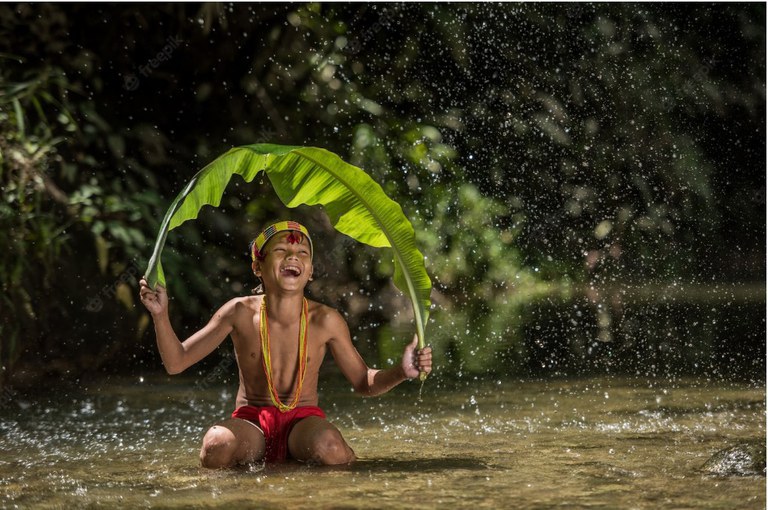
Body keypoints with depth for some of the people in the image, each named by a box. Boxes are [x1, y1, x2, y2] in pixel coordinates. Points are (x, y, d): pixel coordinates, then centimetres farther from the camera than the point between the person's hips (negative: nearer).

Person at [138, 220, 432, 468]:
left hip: (304, 418, 0)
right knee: (216, 450, -34)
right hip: (252, 420, 0)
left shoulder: (325, 321, -6)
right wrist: (161, 314, -21)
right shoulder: (240, 313, -7)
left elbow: (364, 383, 4)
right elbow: (176, 363, -5)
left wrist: (402, 372, -16)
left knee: (331, 452, -35)